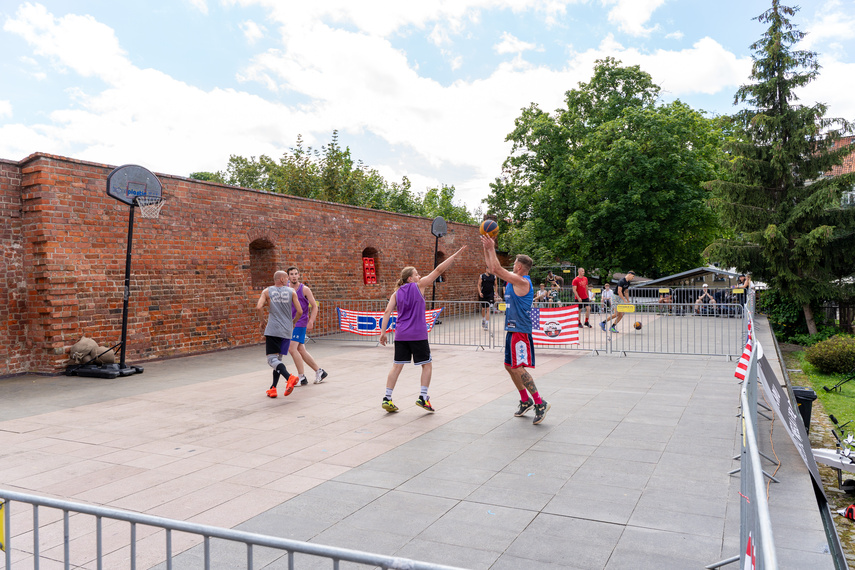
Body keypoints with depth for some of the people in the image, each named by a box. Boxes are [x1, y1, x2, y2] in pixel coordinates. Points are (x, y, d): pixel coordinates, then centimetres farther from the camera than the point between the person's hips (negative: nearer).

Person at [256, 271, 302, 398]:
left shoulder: (267, 291, 5)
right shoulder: (291, 292, 6)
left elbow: (259, 307, -10)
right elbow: (300, 312, 1)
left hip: (272, 330, -3)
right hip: (287, 330, 3)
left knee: (272, 359, -5)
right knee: (278, 358, 14)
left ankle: (289, 377, -29)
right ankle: (273, 389, 14)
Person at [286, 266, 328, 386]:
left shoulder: (304, 289, -5)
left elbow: (314, 306, -4)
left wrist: (311, 322, -13)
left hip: (300, 323, -6)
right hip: (289, 323, 6)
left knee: (292, 349, -14)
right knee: (301, 350, 9)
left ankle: (302, 378, -5)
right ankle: (319, 372, 22)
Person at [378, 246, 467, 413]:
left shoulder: (396, 293, 11)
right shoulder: (418, 286, 0)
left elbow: (387, 312, 1)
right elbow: (438, 270, -1)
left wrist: (383, 332, 1)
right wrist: (455, 255, 2)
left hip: (400, 335, 5)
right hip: (417, 334, -5)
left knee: (397, 366, 9)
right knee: (427, 365, 10)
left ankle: (387, 399, 6)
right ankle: (423, 397, 5)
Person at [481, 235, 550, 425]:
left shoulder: (522, 281, -16)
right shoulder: (513, 279, 11)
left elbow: (496, 269, -21)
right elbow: (493, 267, 18)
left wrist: (491, 248, -13)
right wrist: (487, 248, 10)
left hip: (520, 331, -10)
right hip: (511, 329, 10)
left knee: (517, 368, -12)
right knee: (510, 367, 14)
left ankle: (540, 403, -5)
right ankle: (525, 401, 25)